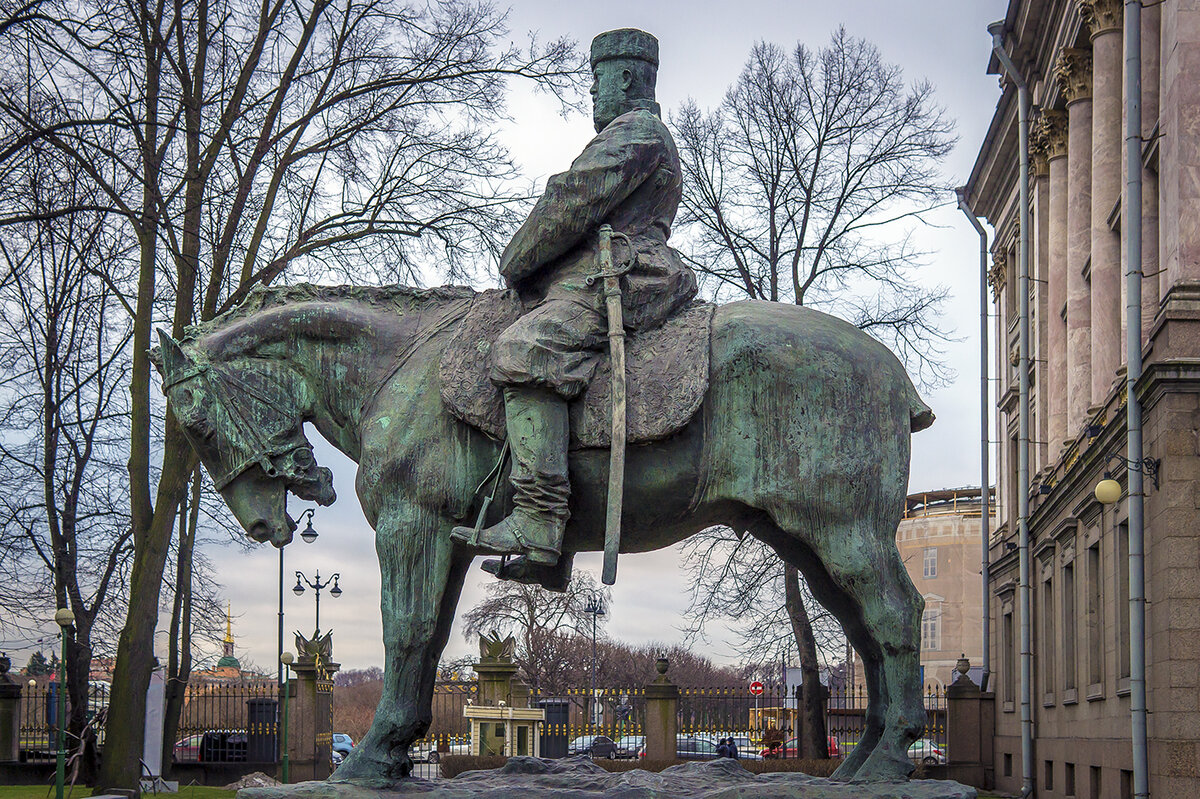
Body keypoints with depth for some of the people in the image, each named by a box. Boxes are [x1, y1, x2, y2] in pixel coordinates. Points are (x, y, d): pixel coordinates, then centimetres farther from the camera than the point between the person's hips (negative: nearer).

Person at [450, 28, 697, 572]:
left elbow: (573, 204, -10)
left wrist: (514, 262, 0)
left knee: (523, 351, -30)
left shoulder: (635, 129, -2)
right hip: (591, 282, 12)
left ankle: (537, 524, -43)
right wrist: (529, 266, 23)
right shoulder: (640, 138, 33)